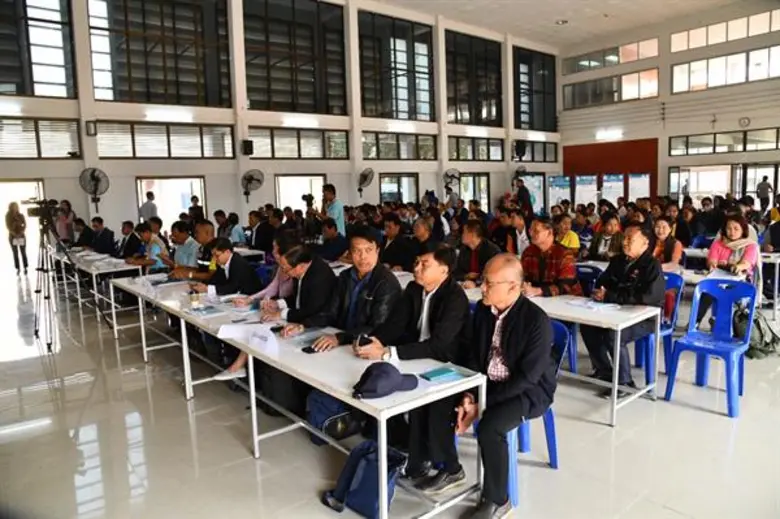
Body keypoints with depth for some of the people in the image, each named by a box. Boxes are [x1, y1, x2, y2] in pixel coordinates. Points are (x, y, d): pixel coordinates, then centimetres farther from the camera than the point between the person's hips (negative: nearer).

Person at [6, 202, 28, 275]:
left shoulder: (21, 216, 0)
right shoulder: (8, 216, -1)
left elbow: (25, 225, -1)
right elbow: (8, 227, -3)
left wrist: (21, 233, -14)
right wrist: (14, 234, -14)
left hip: (21, 236, 0)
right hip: (12, 237, 0)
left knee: (23, 253, 2)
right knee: (15, 254, 4)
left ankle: (25, 268, 8)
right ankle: (18, 269, 9)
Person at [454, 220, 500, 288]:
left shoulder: (493, 250, -10)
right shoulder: (463, 249, 7)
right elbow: (456, 273, 14)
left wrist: (476, 283, -26)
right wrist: (466, 276, -8)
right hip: (467, 287, 3)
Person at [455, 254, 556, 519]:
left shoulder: (537, 320, -23)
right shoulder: (483, 309, -3)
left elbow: (526, 377, -23)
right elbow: (473, 356, 3)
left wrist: (482, 405, -24)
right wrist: (468, 396, -13)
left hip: (529, 390, -6)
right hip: (487, 382, 6)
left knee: (488, 429, -30)